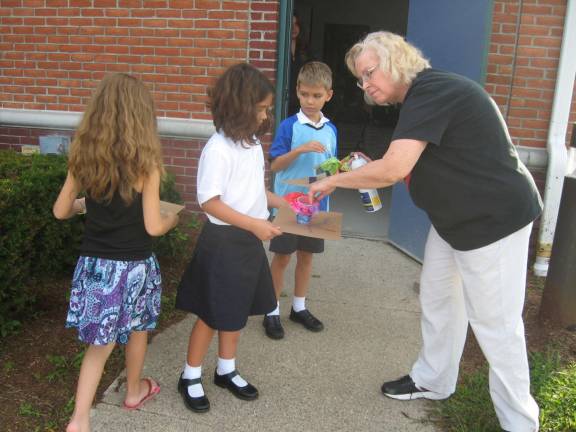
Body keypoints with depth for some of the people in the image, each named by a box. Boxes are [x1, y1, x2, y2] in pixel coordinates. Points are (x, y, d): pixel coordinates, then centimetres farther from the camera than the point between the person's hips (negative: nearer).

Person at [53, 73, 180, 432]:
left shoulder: (84, 156, -3)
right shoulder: (144, 162, -16)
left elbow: (61, 211, 5)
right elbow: (153, 227, -15)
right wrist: (173, 219, 6)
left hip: (94, 263, 3)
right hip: (132, 266, -3)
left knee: (100, 342, 14)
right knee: (137, 329, 22)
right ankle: (135, 391, 44)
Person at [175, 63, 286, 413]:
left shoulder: (253, 144, 7)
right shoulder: (219, 148, -19)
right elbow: (209, 201, -22)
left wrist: (282, 203, 6)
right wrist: (255, 224, -25)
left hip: (249, 240, 8)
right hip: (223, 241, -8)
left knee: (237, 310, 19)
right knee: (213, 313, 6)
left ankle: (227, 370, 37)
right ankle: (191, 376, 26)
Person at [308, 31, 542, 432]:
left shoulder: (431, 92, -22)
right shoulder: (424, 96, 10)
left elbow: (394, 168, -31)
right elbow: (413, 170, 14)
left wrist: (335, 180, -17)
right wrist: (367, 172, 1)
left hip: (495, 220, -10)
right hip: (455, 218, 10)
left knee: (495, 322, 0)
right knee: (437, 299, 17)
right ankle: (433, 380, 36)